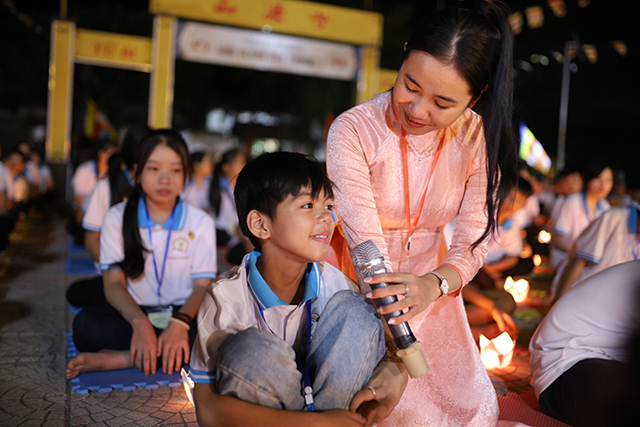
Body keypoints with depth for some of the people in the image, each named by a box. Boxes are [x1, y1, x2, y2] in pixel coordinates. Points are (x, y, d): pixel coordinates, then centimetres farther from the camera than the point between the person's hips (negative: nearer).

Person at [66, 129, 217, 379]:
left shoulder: (201, 223, 2)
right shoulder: (117, 218, 3)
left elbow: (202, 286, -5)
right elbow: (114, 283, -6)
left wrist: (180, 321, -28)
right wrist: (140, 322, -27)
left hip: (183, 314, 1)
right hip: (133, 313, 0)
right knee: (85, 324, -29)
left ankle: (121, 358, -25)